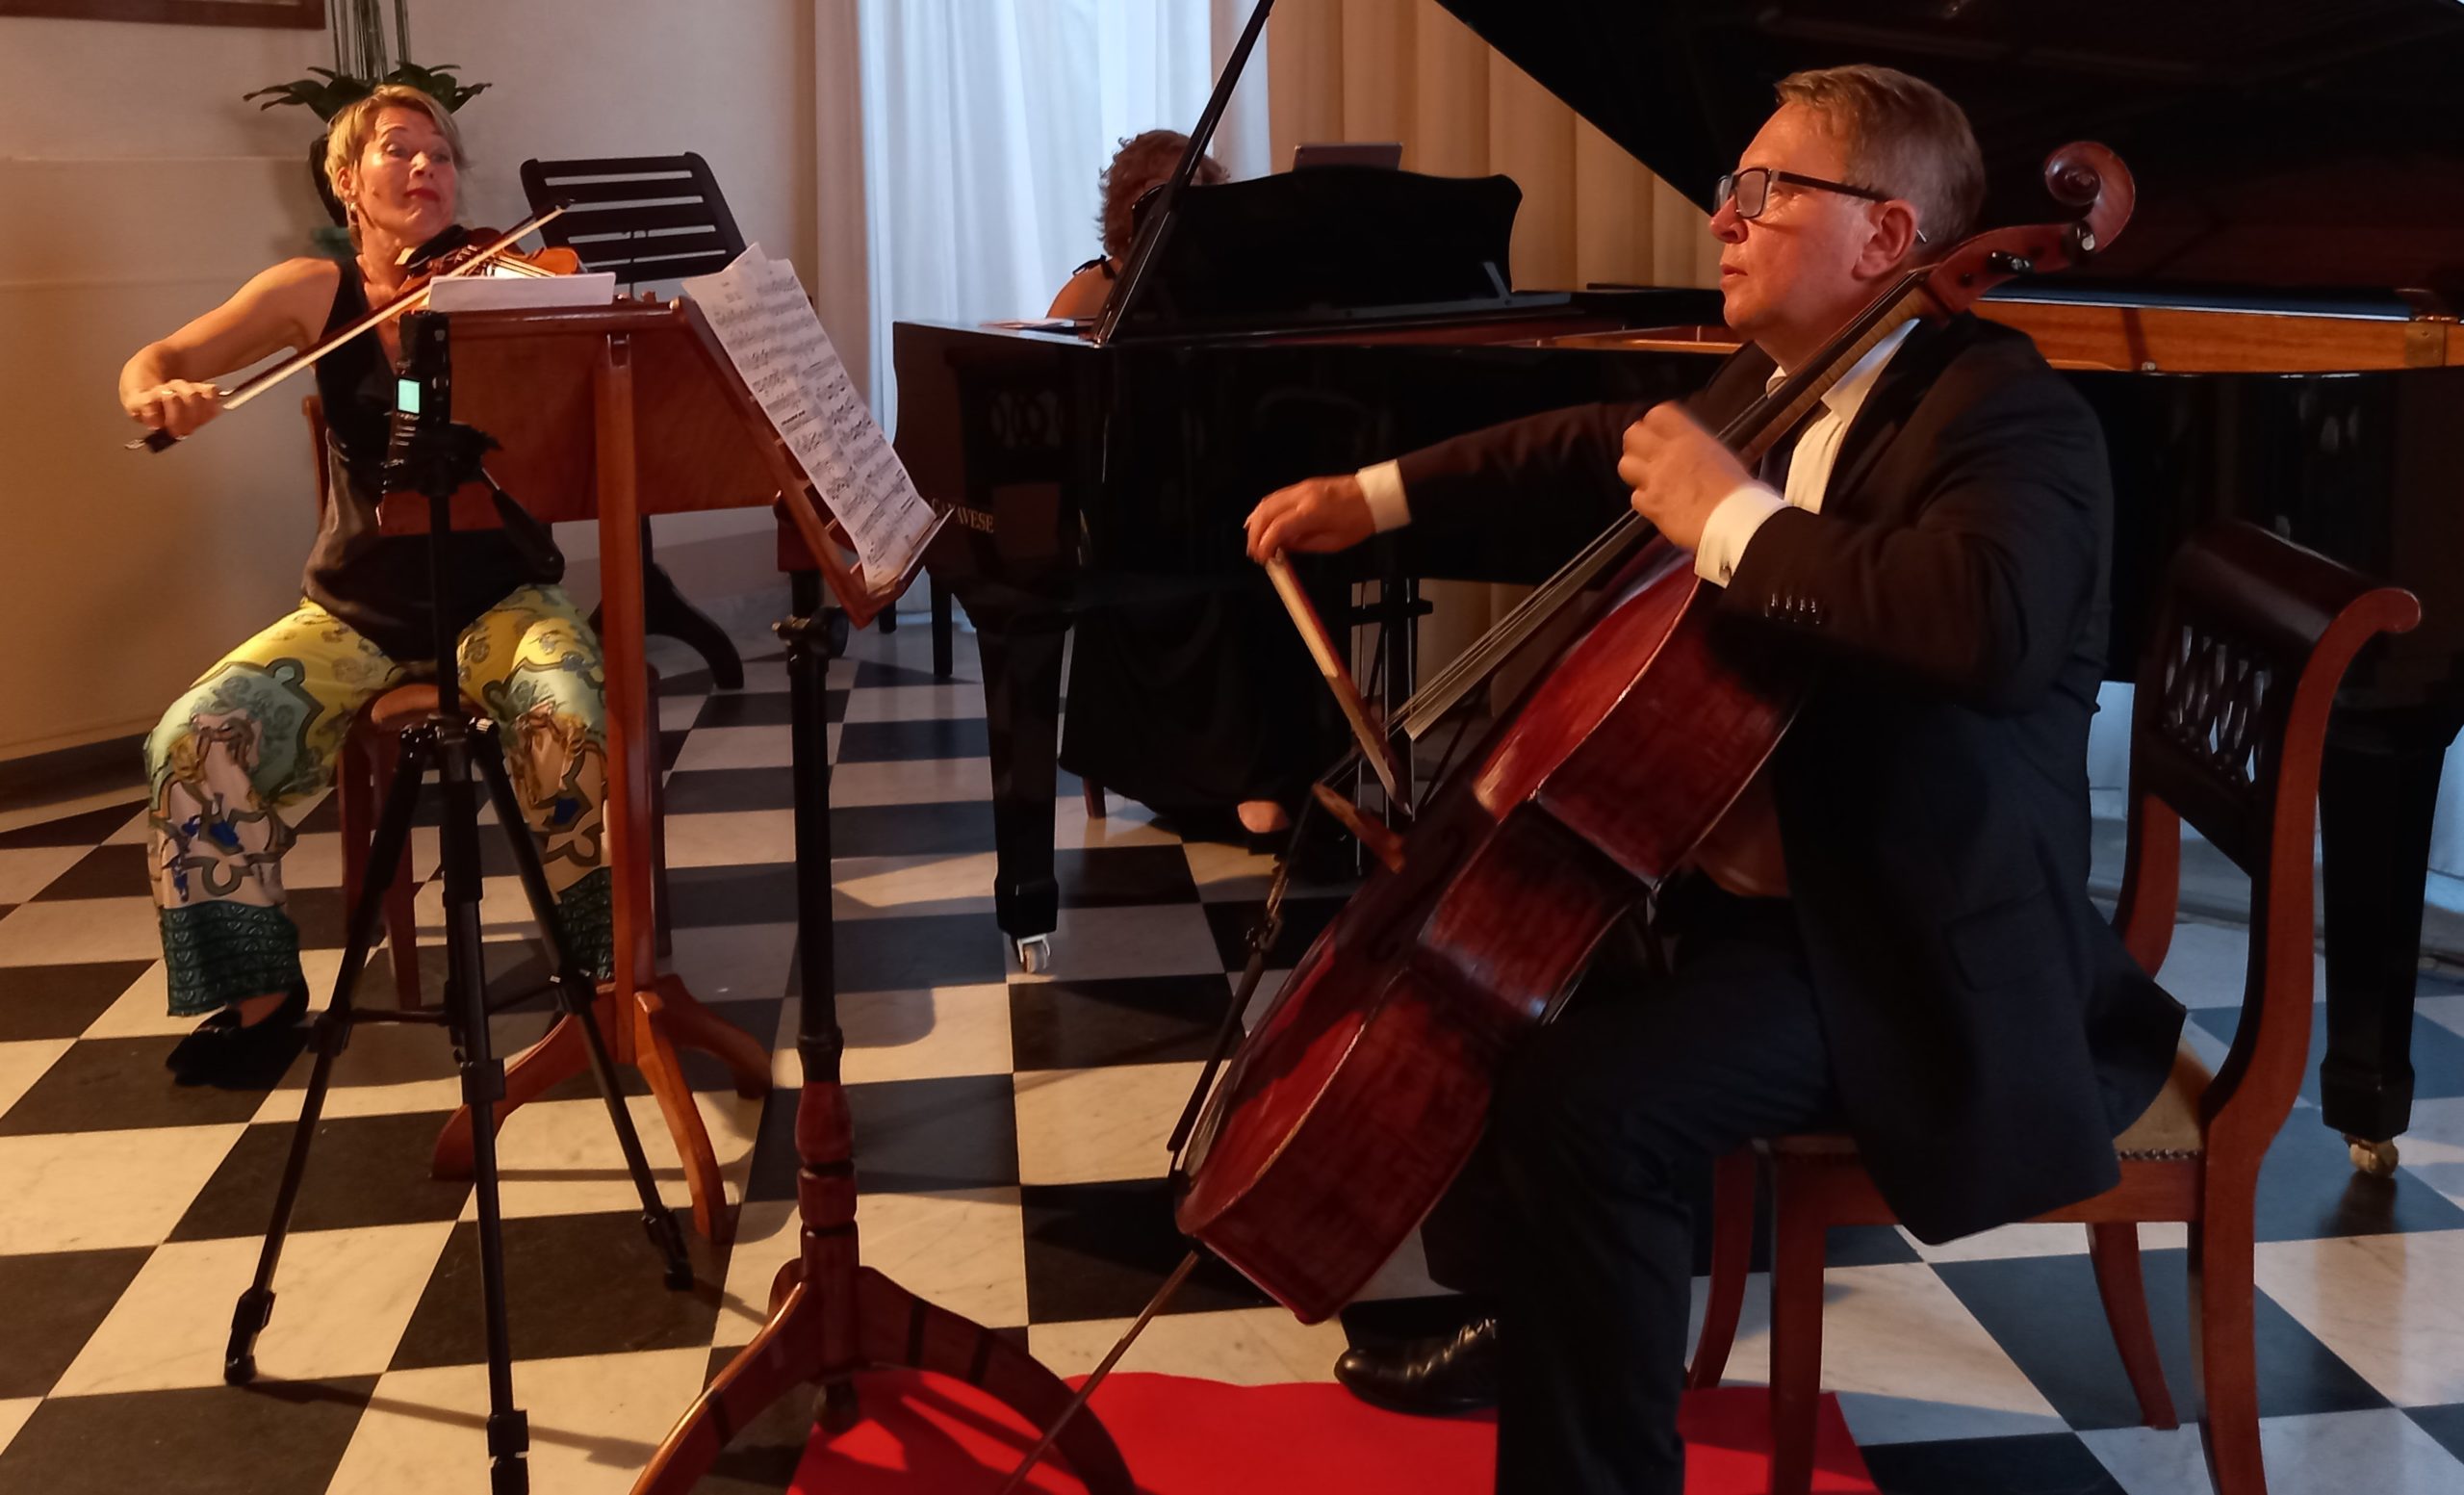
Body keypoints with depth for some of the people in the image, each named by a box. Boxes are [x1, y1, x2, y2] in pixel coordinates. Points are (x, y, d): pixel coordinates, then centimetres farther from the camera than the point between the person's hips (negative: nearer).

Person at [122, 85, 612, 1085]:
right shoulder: (316, 292, 4)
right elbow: (155, 361, 0)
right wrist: (156, 391, -24)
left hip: (499, 593, -2)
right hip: (360, 607, 2)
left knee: (571, 717, -33)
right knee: (198, 738, -19)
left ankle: (606, 959, -10)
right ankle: (260, 992, -2)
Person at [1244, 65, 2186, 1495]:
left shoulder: (2009, 413, -19)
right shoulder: (1770, 386, 9)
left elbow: (1991, 623, -41)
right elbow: (1608, 454, 27)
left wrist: (1731, 519, -32)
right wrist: (1379, 494, 22)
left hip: (1908, 948, -10)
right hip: (1743, 876, 10)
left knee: (1583, 1105, -28)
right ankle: (1525, 1318, 35)